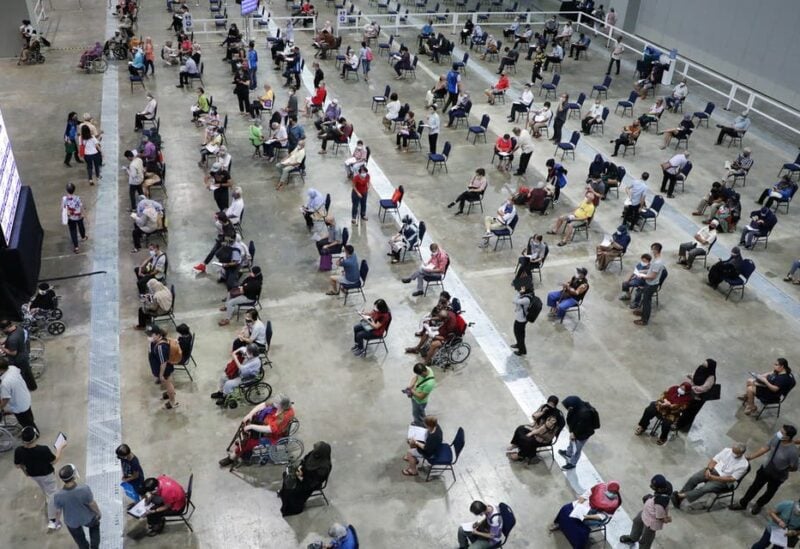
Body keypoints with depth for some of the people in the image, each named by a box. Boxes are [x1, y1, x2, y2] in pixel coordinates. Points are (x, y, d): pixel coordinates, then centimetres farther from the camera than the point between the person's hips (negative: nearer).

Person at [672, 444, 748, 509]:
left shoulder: (743, 465, -15)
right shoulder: (727, 450, -2)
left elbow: (732, 479, -17)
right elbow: (714, 460, 3)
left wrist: (714, 478, -23)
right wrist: (708, 469, -17)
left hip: (723, 481, -4)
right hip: (713, 470, 5)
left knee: (706, 488, -29)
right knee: (693, 478, -20)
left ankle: (682, 496, -27)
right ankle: (680, 493, -14)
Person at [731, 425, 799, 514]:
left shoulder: (792, 451, -37)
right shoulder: (776, 437, -24)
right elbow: (765, 448, -7)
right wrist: (749, 458, -5)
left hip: (777, 477, -3)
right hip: (765, 468, 3)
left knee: (769, 493, 25)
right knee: (754, 487, 21)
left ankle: (759, 505, 54)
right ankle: (742, 503, 42)